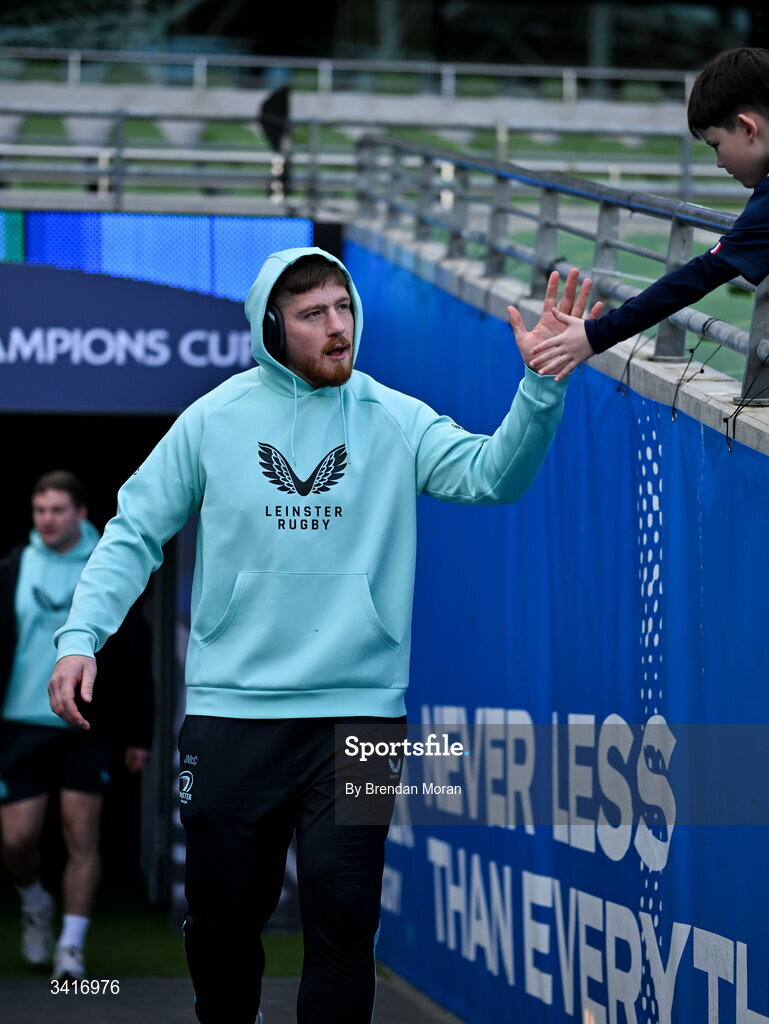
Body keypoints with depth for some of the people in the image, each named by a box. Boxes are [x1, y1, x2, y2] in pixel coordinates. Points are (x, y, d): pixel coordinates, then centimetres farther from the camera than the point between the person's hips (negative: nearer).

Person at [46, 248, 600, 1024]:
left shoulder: (394, 422, 1)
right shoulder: (213, 420, 1)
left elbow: (493, 474, -12)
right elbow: (135, 532, 5)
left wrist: (540, 385, -29)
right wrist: (81, 635, -8)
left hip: (358, 712, -1)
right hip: (229, 712, 1)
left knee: (342, 928, -4)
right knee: (221, 921, 11)